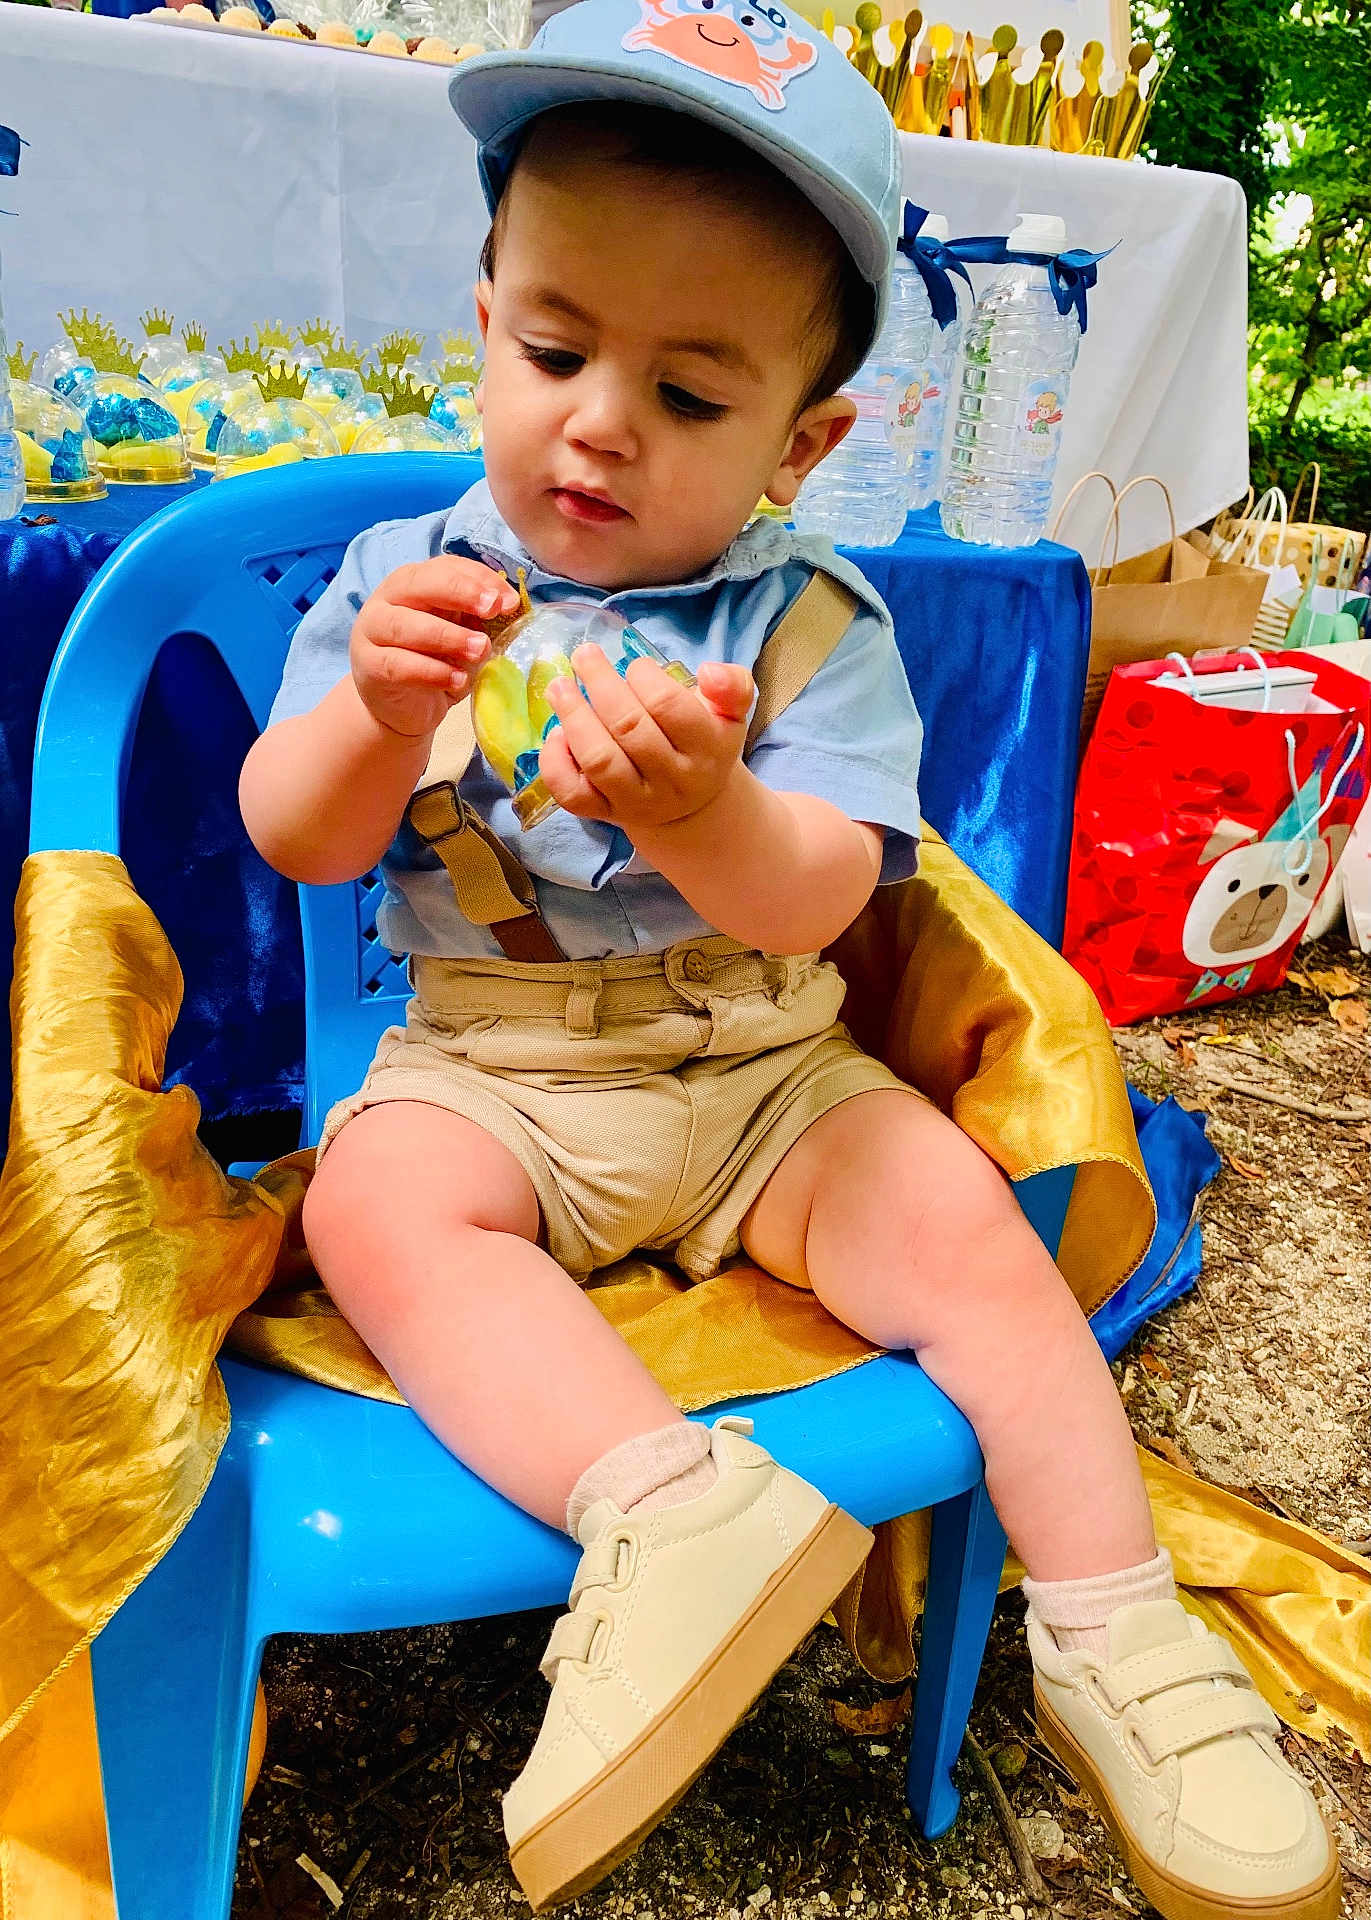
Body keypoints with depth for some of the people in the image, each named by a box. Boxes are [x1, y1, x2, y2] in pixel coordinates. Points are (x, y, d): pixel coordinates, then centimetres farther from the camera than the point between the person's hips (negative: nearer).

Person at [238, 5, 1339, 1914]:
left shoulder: (811, 626, -4)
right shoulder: (410, 576, 0)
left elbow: (818, 901, -14)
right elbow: (297, 842, -3)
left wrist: (705, 817, -37)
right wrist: (379, 715, -25)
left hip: (763, 1068, 0)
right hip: (487, 1070, 1)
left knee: (965, 1225, -19)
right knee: (375, 1201, -28)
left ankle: (1116, 1636, -5)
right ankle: (667, 1505, -39)